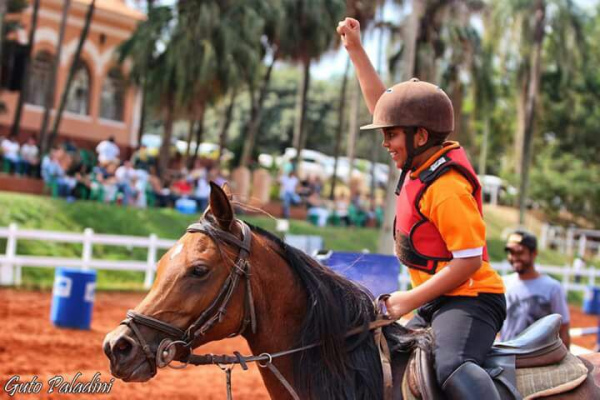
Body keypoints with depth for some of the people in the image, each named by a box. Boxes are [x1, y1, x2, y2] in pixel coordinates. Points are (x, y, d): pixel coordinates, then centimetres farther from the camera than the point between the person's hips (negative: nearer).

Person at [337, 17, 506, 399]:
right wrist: (356, 49, 18)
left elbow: (469, 260, -23)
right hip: (436, 303, 11)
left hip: (468, 300, -11)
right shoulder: (424, 158, 6)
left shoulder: (446, 187, -21)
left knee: (452, 366, -37)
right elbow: (381, 102, 17)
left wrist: (412, 299, -20)